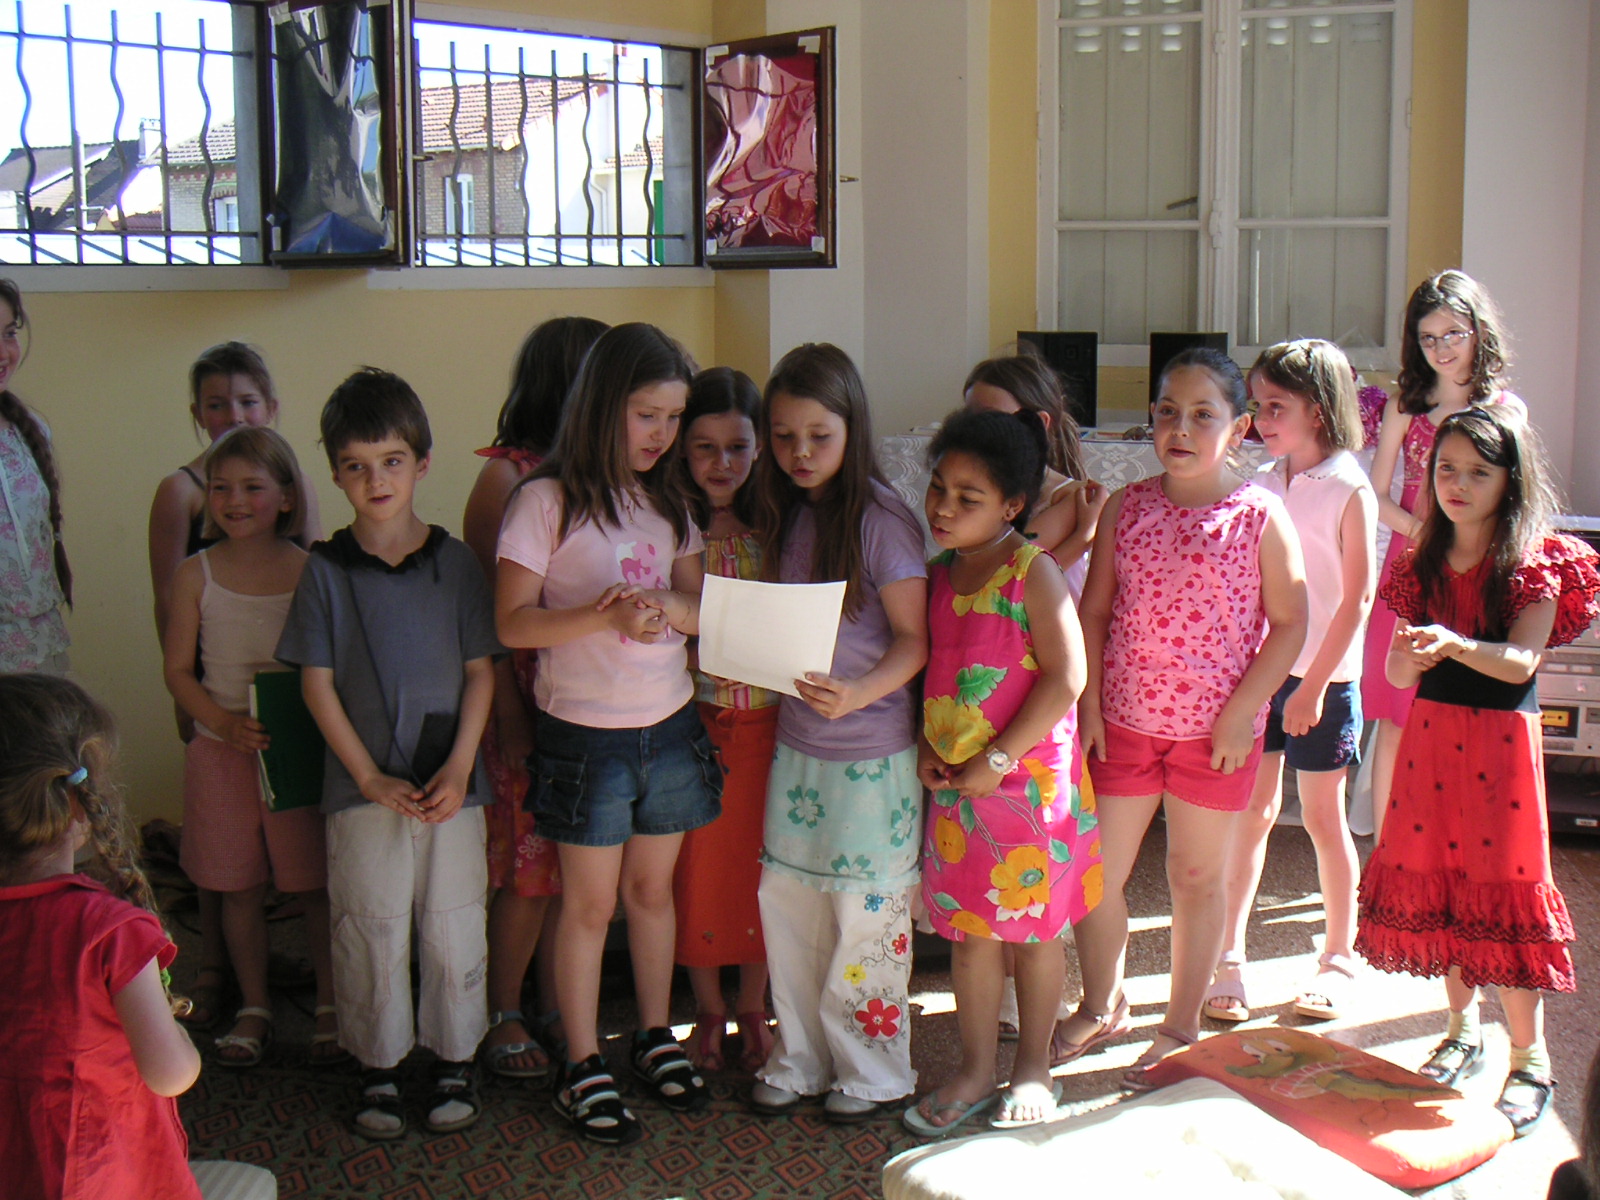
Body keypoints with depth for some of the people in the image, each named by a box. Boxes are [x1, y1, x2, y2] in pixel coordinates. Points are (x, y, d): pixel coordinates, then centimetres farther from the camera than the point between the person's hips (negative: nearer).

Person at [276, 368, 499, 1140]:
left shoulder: (455, 563, 0)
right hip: (363, 785, 0)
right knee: (370, 929, 6)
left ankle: (455, 1060, 25)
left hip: (449, 785, 1)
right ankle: (377, 1067, 23)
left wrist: (459, 768, -8)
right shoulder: (326, 568, -2)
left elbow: (481, 672, 2)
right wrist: (371, 777, -8)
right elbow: (316, 684, -2)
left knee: (453, 926, 8)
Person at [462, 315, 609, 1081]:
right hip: (529, 702, -5)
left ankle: (554, 1009, 26)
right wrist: (508, 714, -14)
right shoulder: (506, 474, -8)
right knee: (526, 866, 1)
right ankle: (503, 1017, 18)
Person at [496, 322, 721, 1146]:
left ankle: (655, 1038, 32)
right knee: (590, 902, 5)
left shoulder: (668, 502, 7)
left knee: (652, 888, 16)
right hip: (584, 732, -5)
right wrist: (606, 616, -27)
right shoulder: (548, 500, -11)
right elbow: (513, 622, -14)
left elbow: (702, 608, 4)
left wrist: (660, 605, -18)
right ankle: (582, 1067, 17)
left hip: (670, 725, 5)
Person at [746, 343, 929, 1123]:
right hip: (796, 743, 6)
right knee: (785, 898, 11)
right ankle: (799, 1059, 28)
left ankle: (872, 1071, 22)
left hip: (871, 750, -6)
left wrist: (858, 694, -29)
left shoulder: (881, 520, -14)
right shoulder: (787, 515, 6)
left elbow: (914, 641, -15)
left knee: (866, 910, 4)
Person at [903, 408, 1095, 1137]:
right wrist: (926, 745, 0)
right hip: (955, 780, 5)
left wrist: (997, 760, -17)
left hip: (1028, 776, -5)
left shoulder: (1032, 571, -13)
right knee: (969, 930, 11)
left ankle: (1033, 1068, 25)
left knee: (1034, 928, 9)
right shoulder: (938, 574, 6)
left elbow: (1066, 677, -17)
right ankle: (975, 1072, 24)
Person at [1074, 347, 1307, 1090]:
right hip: (1125, 720, 3)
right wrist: (1089, 701, -1)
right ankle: (1101, 1006, 32)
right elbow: (1094, 610, 6)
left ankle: (1181, 1028, 28)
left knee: (1197, 877, 11)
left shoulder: (1259, 514, -7)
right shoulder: (1126, 507, 2)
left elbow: (1289, 623, -6)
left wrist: (1241, 712, -12)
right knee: (1092, 872, 7)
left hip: (1217, 729, -3)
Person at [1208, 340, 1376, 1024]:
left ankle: (1339, 956, 23)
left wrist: (1314, 685, -15)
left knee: (1322, 816, 7)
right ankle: (1230, 957, 13)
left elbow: (1356, 599, -11)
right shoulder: (1262, 486, 6)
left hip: (1324, 676, -4)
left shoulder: (1349, 491, -10)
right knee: (1253, 809, 6)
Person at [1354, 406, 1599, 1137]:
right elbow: (1398, 672, 8)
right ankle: (1463, 1029, 27)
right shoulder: (1424, 563, 9)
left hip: (1500, 741, -5)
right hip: (1429, 734, 5)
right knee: (1433, 879, 9)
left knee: (1501, 891, -5)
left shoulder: (1535, 565, -6)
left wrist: (1454, 644, -35)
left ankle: (1530, 1059, 6)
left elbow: (1520, 663, -18)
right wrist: (1411, 657, -15)